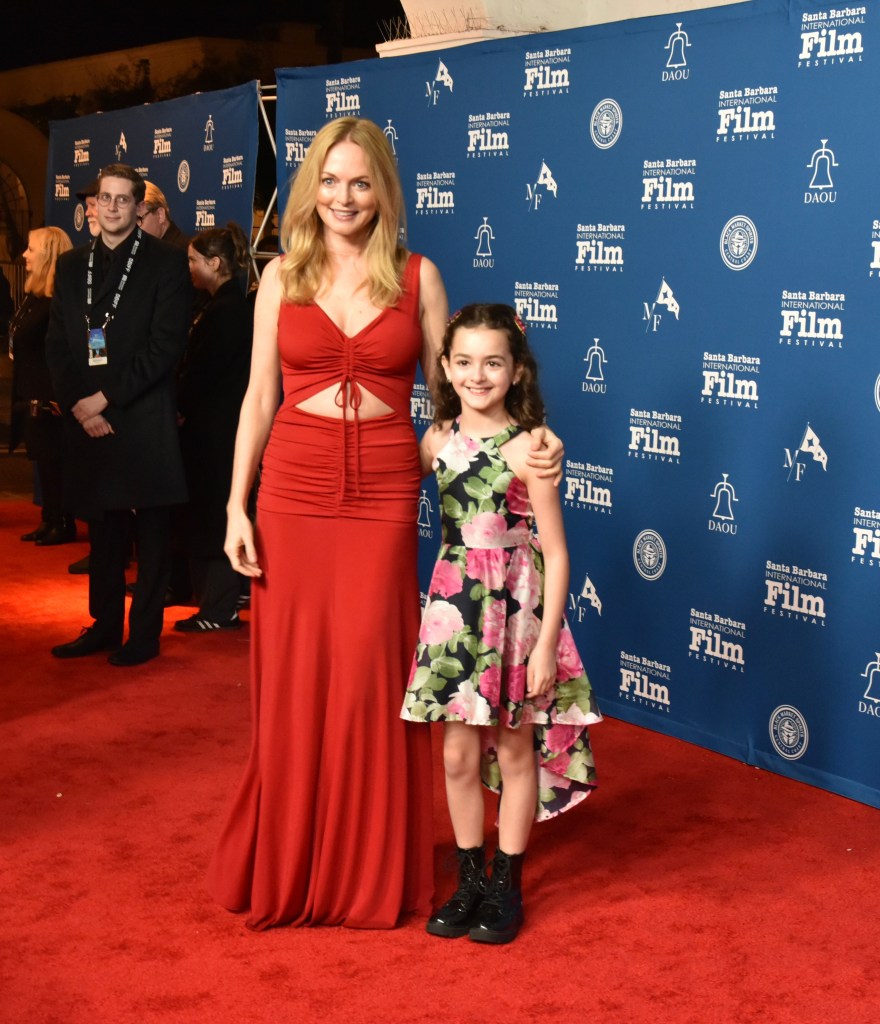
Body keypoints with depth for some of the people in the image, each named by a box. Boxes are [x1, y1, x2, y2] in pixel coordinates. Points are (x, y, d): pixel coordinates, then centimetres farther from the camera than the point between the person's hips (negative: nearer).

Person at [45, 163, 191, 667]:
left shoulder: (166, 262, -3)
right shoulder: (71, 265, 12)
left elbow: (166, 345, -11)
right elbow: (57, 344, 10)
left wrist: (106, 397, -13)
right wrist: (78, 404, -6)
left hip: (144, 417, -5)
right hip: (86, 417, 5)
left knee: (152, 529, 3)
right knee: (102, 527, 12)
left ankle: (145, 633, 10)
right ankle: (105, 626, 22)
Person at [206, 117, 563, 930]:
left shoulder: (418, 277, 4)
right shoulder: (283, 277, 6)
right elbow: (259, 397, 6)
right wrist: (236, 506, 1)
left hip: (383, 495, -1)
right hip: (293, 493, 1)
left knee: (369, 680, 3)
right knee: (292, 680, 5)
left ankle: (371, 872, 20)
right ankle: (286, 865, 22)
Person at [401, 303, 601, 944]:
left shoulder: (527, 448, -12)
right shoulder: (439, 439, 0)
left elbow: (556, 554, -12)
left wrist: (545, 644, -14)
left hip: (515, 605, -4)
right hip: (455, 603, 4)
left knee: (514, 750, 9)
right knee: (459, 754, 9)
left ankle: (506, 888, 22)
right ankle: (470, 882, 25)